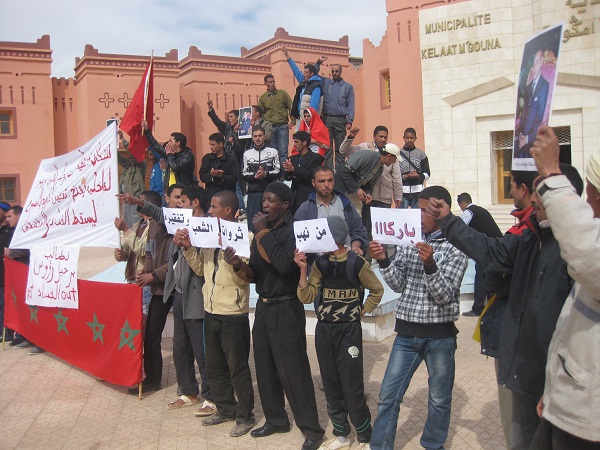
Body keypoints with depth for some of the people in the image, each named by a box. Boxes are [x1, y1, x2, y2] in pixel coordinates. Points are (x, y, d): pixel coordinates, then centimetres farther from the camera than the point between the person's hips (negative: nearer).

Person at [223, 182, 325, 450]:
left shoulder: (294, 230, -12)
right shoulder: (261, 232, 11)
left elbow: (285, 265, -28)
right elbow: (255, 275, 11)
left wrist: (263, 233, -20)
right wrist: (239, 266, -10)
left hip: (286, 309, -7)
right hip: (263, 308, 8)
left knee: (294, 372, -3)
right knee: (265, 368, 13)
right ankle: (276, 420, 29)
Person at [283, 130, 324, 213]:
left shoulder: (316, 157, 0)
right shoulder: (293, 158, 17)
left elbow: (312, 175, -13)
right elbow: (287, 178, 10)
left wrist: (293, 169, -19)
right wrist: (287, 170, -13)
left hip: (308, 198, -5)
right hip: (295, 197, 5)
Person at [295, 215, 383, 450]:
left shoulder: (356, 262, -10)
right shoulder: (320, 263, 1)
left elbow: (377, 290, 4)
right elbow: (306, 297, -4)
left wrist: (362, 311, 0)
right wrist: (303, 269, -13)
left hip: (349, 330, -4)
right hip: (324, 330, 5)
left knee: (352, 386, -2)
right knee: (331, 384, 11)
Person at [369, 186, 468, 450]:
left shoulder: (455, 247, -7)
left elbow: (444, 295, -14)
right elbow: (399, 285, 2)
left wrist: (430, 264, -30)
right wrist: (383, 261, -14)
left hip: (440, 333, -3)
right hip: (407, 332, 3)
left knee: (439, 399, 12)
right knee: (388, 396, 5)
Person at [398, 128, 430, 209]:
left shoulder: (421, 154, 8)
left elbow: (427, 174, 7)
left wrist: (419, 176, -13)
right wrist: (405, 176, -14)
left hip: (418, 191, 1)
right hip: (403, 191, -1)